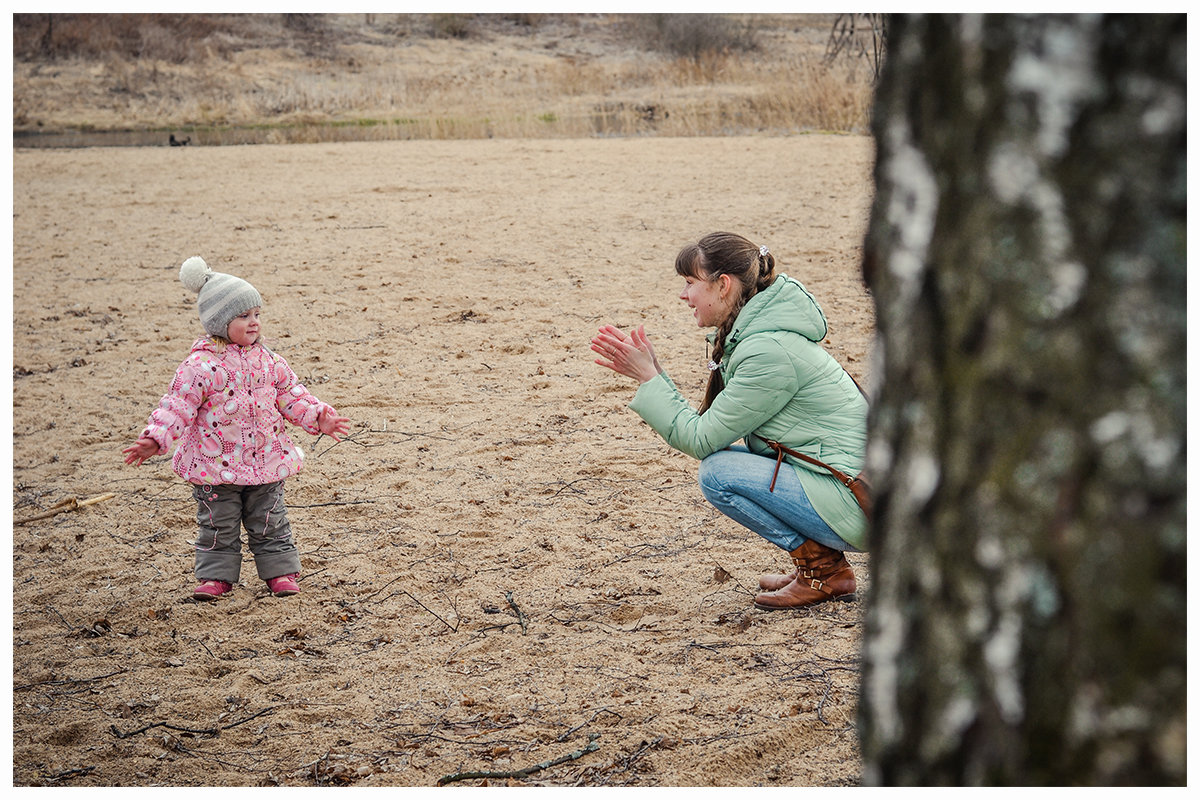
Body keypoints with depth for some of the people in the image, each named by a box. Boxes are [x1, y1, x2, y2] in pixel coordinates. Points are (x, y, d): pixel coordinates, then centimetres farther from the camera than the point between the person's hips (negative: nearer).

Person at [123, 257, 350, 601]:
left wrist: (318, 416, -1)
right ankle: (217, 575, 23)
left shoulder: (268, 361, 2)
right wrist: (155, 438, -26)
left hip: (265, 461, 3)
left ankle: (280, 571, 24)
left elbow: (291, 395, 10)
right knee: (219, 525, 8)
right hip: (216, 466, -3)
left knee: (269, 522, 12)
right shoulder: (201, 366, -14)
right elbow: (178, 405, -15)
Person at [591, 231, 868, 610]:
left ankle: (824, 569, -3)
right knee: (726, 457, 12)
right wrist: (650, 373, 3)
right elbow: (712, 426, 8)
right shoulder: (752, 334, 9)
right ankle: (817, 558, 13)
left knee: (719, 473, -14)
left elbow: (700, 438, -16)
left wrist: (648, 378, -9)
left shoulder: (769, 351, -21)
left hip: (857, 502, -9)